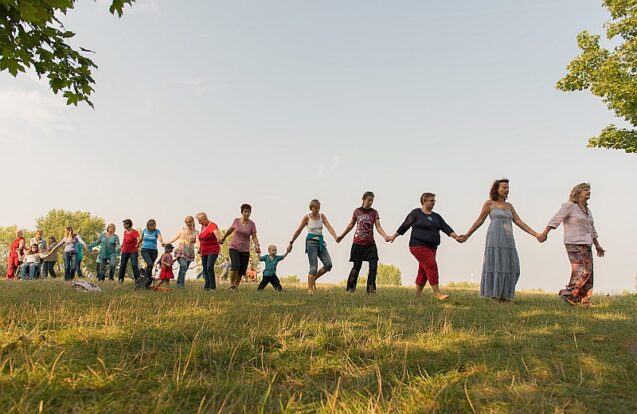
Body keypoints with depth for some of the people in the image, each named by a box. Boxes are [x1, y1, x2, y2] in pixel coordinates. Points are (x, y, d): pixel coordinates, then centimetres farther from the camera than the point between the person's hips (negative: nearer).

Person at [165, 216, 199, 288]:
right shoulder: (183, 230, 10)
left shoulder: (196, 232, 5)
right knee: (183, 265, -22)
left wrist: (198, 246, -32)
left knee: (184, 269, 2)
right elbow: (175, 238, 19)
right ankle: (180, 283, -18)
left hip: (189, 253, 1)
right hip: (180, 251, -1)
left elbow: (197, 242, -10)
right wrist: (167, 243, 14)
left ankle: (180, 283, 14)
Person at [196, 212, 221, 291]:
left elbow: (215, 231, -40)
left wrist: (218, 239, -60)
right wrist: (199, 249, 25)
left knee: (210, 267, -19)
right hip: (204, 252, 8)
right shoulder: (203, 227, 11)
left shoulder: (212, 226, -16)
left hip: (212, 251, -8)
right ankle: (207, 286, 18)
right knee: (205, 269, 9)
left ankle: (212, 287, -12)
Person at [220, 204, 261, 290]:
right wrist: (223, 238, 28)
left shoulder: (252, 224, -5)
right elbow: (230, 229, 16)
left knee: (242, 271, 2)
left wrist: (257, 246, -27)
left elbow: (254, 237, -9)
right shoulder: (236, 220, -2)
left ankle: (236, 286, 24)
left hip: (245, 250, 1)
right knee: (235, 266, -22)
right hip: (234, 247, -1)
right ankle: (231, 283, -2)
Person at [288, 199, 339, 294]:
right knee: (314, 267, -8)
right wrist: (291, 243, 5)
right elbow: (298, 231, 3)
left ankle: (313, 279, 15)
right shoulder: (307, 217, -4)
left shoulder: (322, 216, 7)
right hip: (311, 242, -5)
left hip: (321, 242, 5)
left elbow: (329, 227, -4)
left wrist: (335, 237, -21)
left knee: (328, 265, -5)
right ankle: (310, 289, 3)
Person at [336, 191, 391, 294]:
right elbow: (351, 225, 13)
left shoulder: (374, 213, 2)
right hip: (358, 244, -1)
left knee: (373, 266, -10)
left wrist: (385, 236, -24)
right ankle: (351, 287, 20)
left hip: (370, 244, 1)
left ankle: (371, 288, -1)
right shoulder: (357, 211, 1)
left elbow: (378, 227, -6)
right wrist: (341, 236, 18)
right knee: (356, 267, 4)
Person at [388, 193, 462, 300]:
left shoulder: (436, 216, 16)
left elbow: (446, 227, 8)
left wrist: (455, 237, -6)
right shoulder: (416, 213, -2)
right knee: (431, 266, -16)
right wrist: (394, 236, 5)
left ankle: (418, 294, 18)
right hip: (419, 246, -7)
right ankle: (437, 293, -15)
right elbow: (405, 225, 2)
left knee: (423, 270, 8)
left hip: (431, 247, 7)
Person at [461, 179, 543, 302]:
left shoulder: (509, 205, 18)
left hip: (508, 240, 6)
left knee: (509, 266, 0)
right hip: (495, 238, -5)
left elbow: (519, 222, 14)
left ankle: (503, 294, 8)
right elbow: (480, 220, 6)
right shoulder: (489, 203, 4)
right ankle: (493, 295, -2)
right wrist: (467, 235, 3)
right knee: (495, 265, -7)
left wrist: (535, 234, 7)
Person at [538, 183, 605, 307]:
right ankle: (568, 293, -6)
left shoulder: (587, 210, 18)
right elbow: (556, 219, -16)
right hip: (574, 244, -8)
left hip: (586, 244, 8)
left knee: (588, 272, 5)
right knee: (582, 270, -16)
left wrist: (597, 245, 30)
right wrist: (545, 233, -27)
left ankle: (584, 301, 11)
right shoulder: (570, 206, -6)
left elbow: (591, 229, 27)